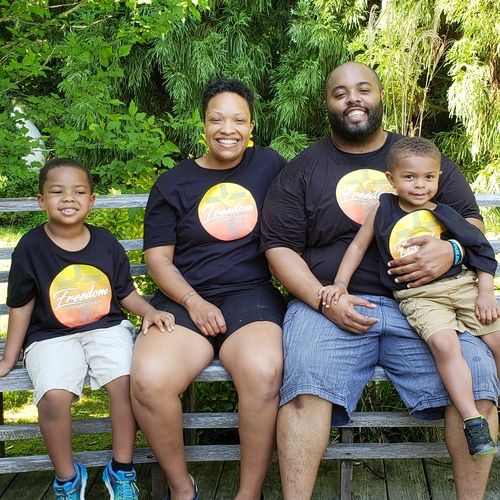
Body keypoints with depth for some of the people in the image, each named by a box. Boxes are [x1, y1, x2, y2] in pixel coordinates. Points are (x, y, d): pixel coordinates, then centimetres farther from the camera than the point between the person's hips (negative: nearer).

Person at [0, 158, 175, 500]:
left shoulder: (106, 243, 2)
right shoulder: (31, 248, -4)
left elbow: (126, 293, 12)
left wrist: (149, 311, -8)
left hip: (106, 328, 2)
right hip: (51, 336, -1)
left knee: (125, 380, -27)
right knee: (54, 395, -29)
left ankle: (121, 471, -4)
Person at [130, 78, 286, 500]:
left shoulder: (269, 165, 11)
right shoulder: (173, 184, 10)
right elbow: (158, 258, 7)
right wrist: (193, 302, -10)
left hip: (251, 295, 0)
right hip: (184, 299, 1)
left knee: (263, 373, -35)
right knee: (149, 381, -30)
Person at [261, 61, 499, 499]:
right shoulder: (302, 171, 13)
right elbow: (279, 247, 7)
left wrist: (451, 250, -9)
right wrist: (324, 301, -10)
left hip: (422, 301, 2)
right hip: (328, 304, -1)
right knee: (305, 389, -30)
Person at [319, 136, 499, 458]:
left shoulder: (445, 214, 5)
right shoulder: (383, 210, 6)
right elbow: (358, 246, 15)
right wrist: (340, 283, 7)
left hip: (462, 285, 3)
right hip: (418, 296, -2)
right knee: (444, 343, -29)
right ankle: (473, 423, -25)